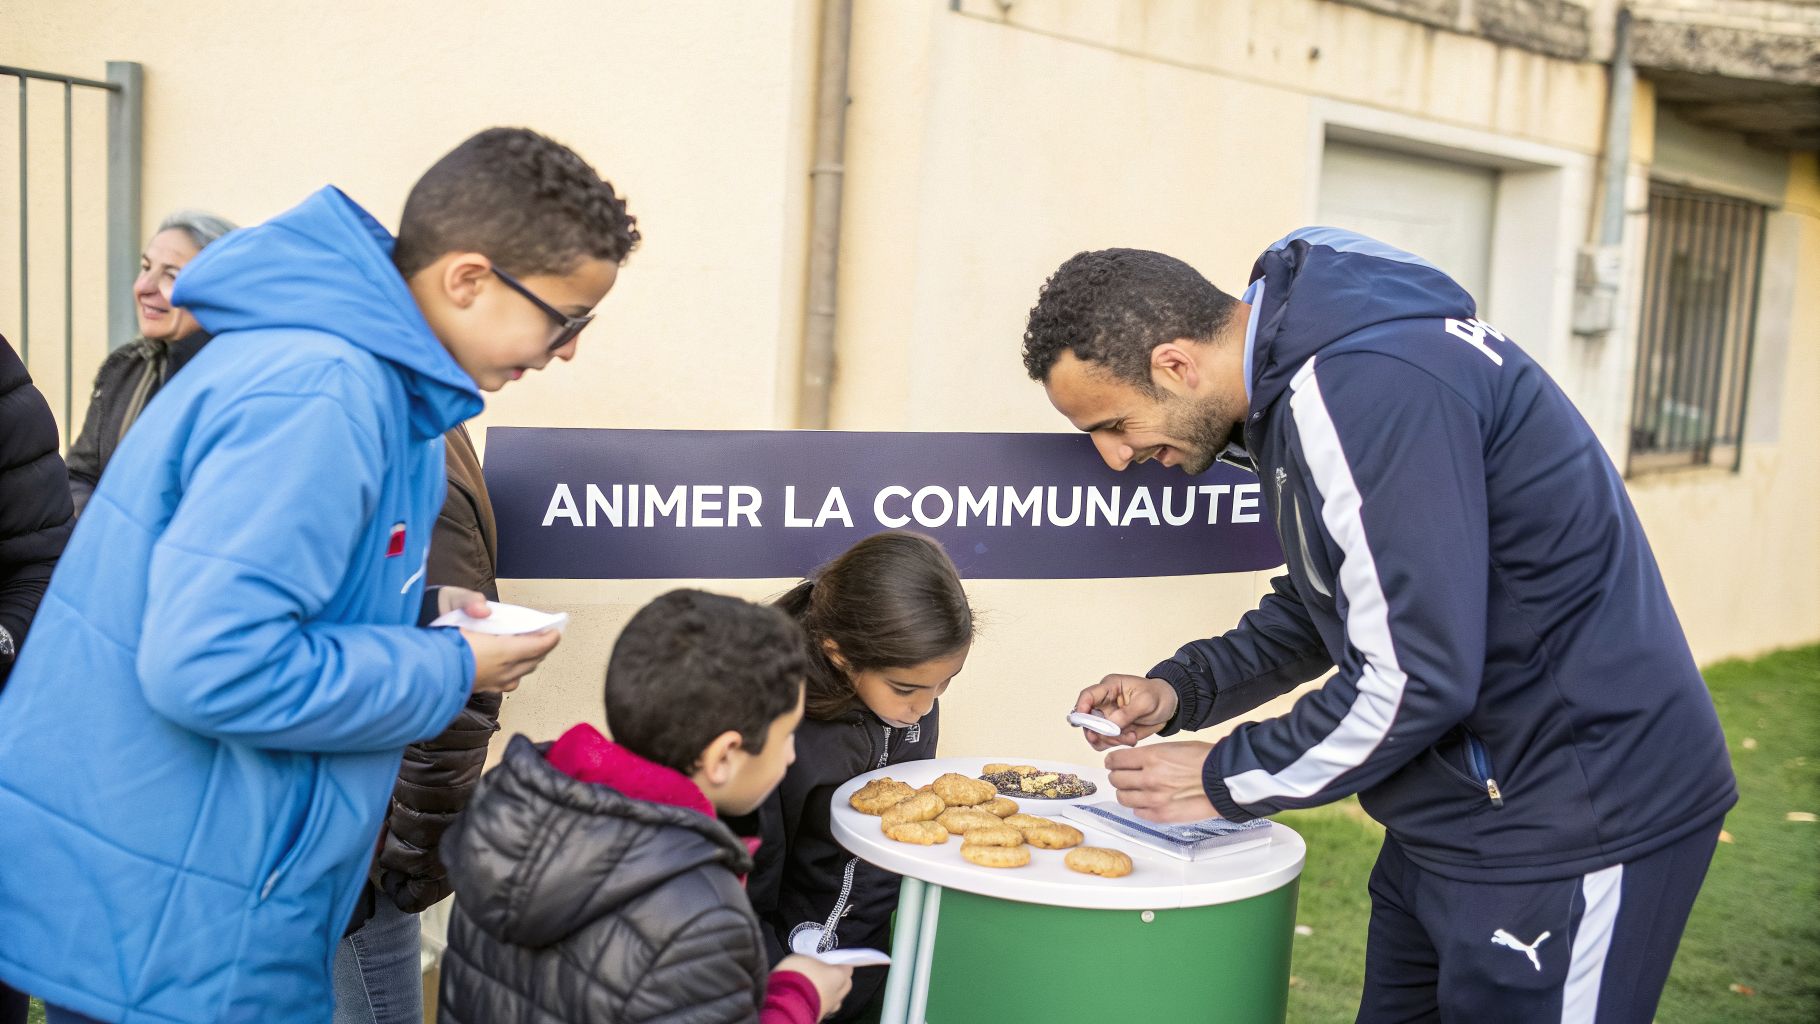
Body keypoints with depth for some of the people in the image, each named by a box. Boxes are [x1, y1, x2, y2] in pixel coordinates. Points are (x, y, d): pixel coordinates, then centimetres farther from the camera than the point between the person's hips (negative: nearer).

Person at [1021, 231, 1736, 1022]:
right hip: (1457, 808, 10)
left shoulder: (1370, 388, -26)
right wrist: (1181, 690, 3)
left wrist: (1223, 781, -14)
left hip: (1574, 820, -10)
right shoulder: (1290, 378, 5)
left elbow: (1417, 678, -27)